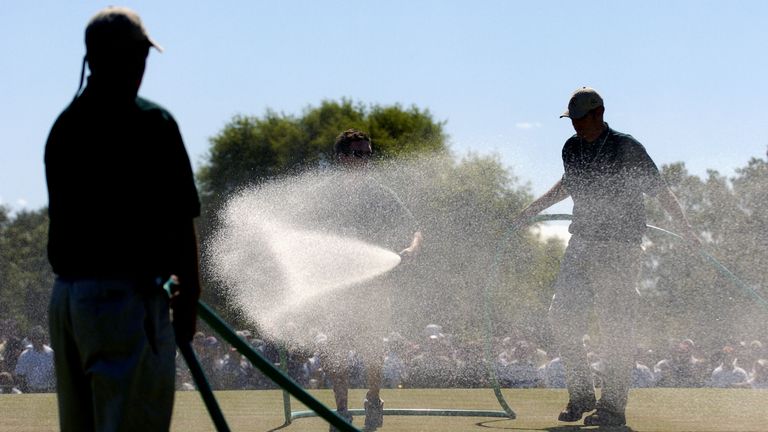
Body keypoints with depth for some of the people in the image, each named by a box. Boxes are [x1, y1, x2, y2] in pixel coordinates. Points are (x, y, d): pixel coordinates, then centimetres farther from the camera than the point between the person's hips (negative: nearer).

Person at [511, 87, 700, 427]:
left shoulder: (626, 148, -12)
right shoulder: (572, 148, 7)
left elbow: (659, 190, -11)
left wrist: (686, 230, -18)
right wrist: (535, 208, 29)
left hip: (620, 249, -7)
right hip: (582, 243, 7)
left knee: (616, 327, -6)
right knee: (562, 316, 2)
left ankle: (613, 406, 2)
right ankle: (581, 396, 14)